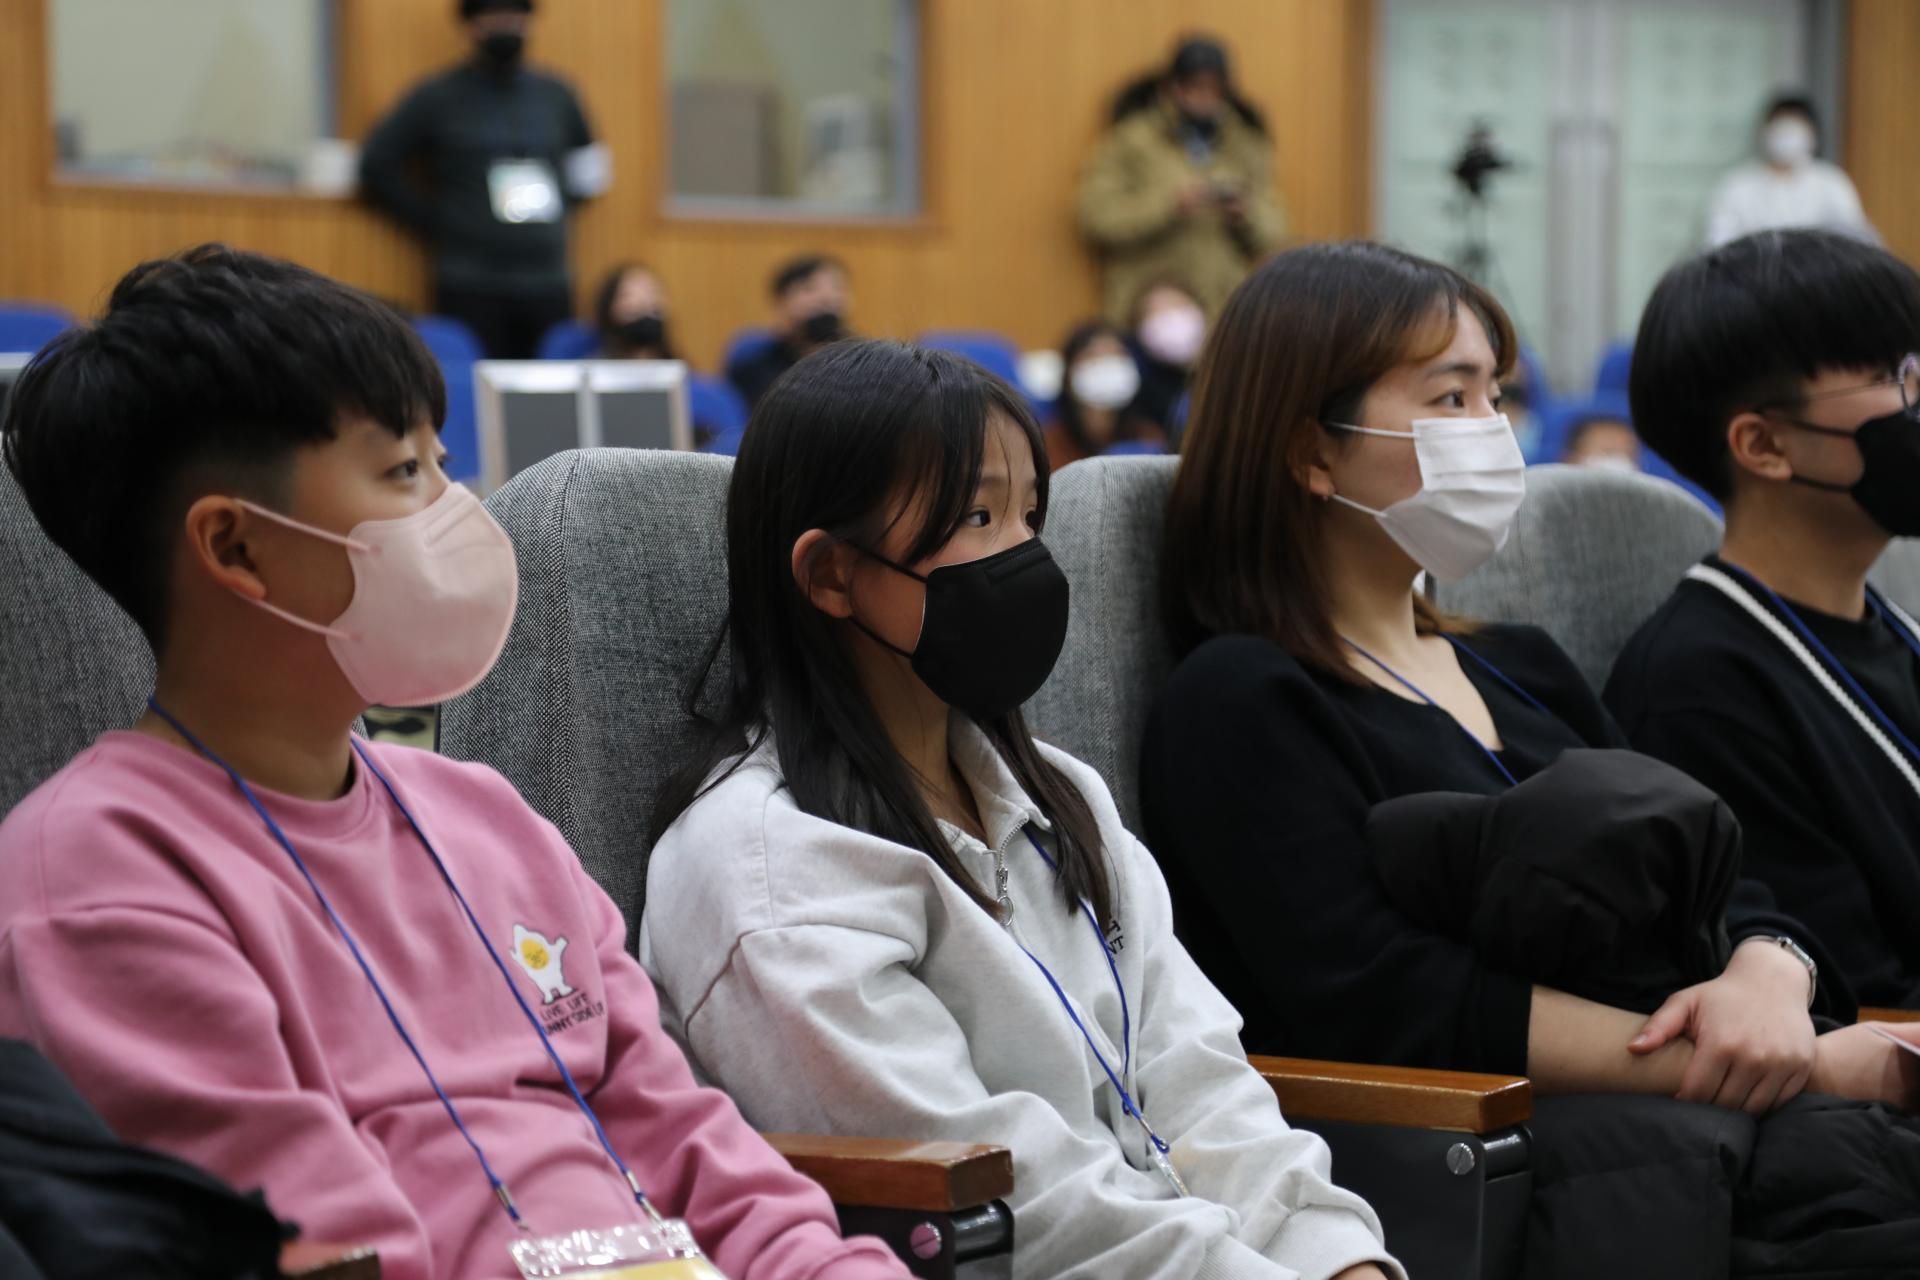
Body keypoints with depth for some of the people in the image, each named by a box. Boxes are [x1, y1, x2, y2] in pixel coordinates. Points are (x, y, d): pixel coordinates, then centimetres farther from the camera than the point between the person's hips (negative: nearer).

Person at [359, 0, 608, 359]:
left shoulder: (556, 95, 13)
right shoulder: (438, 97, 3)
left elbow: (589, 165, 24)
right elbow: (376, 167, 2)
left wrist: (562, 204, 9)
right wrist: (434, 222, -1)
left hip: (549, 288, 3)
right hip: (470, 289, -3)